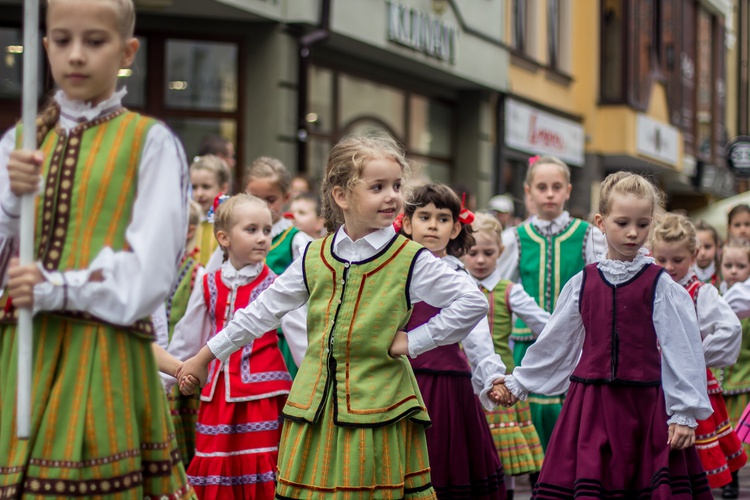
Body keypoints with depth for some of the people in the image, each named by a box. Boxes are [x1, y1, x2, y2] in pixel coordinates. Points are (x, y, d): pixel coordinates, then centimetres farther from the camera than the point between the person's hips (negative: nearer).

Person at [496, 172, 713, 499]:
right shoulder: (582, 283, 7)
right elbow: (554, 342, 17)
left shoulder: (660, 285, -1)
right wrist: (518, 383, 22)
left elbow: (682, 349, -1)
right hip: (591, 402, 2)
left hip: (645, 404, -2)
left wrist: (684, 413, -5)